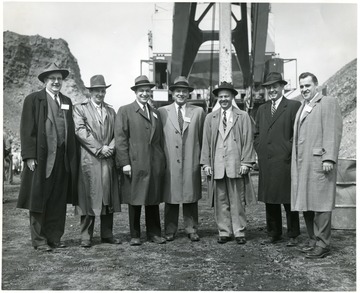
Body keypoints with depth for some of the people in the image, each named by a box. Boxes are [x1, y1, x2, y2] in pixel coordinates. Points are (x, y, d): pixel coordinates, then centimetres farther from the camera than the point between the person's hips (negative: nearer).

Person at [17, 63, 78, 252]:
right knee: (39, 200, 3)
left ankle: (54, 238, 19)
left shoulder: (67, 101, 15)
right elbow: (27, 130, -5)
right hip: (41, 159, -5)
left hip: (63, 160, 5)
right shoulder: (33, 99, 0)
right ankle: (39, 241, 13)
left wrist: (72, 156, 8)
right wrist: (29, 156, -13)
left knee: (59, 202, 9)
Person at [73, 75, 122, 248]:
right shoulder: (80, 108, 5)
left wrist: (110, 147, -7)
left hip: (108, 160, 4)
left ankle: (107, 235, 14)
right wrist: (99, 148, -11)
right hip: (88, 160, -4)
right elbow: (80, 131, -7)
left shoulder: (111, 111, 20)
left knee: (108, 198, 5)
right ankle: (86, 236, 6)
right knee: (88, 197, -2)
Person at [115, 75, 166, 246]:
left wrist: (163, 161, 12)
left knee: (154, 201, 9)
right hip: (134, 164, -4)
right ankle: (134, 235, 15)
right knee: (134, 201, 3)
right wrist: (125, 163, -12)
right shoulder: (125, 111, 2)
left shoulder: (155, 113, 18)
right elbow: (120, 139, -4)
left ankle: (154, 233, 20)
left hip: (155, 165, 4)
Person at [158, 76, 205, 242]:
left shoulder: (198, 112, 9)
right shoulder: (162, 112, 7)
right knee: (170, 197, 5)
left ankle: (191, 230, 18)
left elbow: (203, 138, 8)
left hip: (191, 162, 1)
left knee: (191, 197, 6)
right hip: (170, 162, 0)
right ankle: (170, 230, 16)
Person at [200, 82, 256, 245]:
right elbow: (206, 142, 12)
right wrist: (206, 163, 4)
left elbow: (248, 141, 2)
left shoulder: (243, 117, 7)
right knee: (221, 201, 4)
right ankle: (224, 232, 14)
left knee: (237, 200, 2)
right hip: (217, 165, 2)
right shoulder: (210, 118, 13)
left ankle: (239, 232, 12)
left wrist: (246, 162, -6)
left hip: (236, 165, -2)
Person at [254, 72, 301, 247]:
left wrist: (289, 151, -10)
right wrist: (260, 151, 7)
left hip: (285, 162, -5)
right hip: (265, 163, 5)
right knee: (269, 201, 10)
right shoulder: (262, 109, 17)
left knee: (289, 200, 3)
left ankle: (293, 236, 15)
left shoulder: (294, 106, -1)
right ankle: (273, 234, 22)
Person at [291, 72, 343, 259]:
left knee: (320, 203, -5)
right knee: (306, 203, 10)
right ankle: (313, 240, 21)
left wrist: (328, 158, -18)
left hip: (318, 162, -7)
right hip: (302, 164, 8)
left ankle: (322, 244, 3)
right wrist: (295, 162, 12)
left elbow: (332, 132, -10)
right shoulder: (302, 108, 23)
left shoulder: (328, 102, 0)